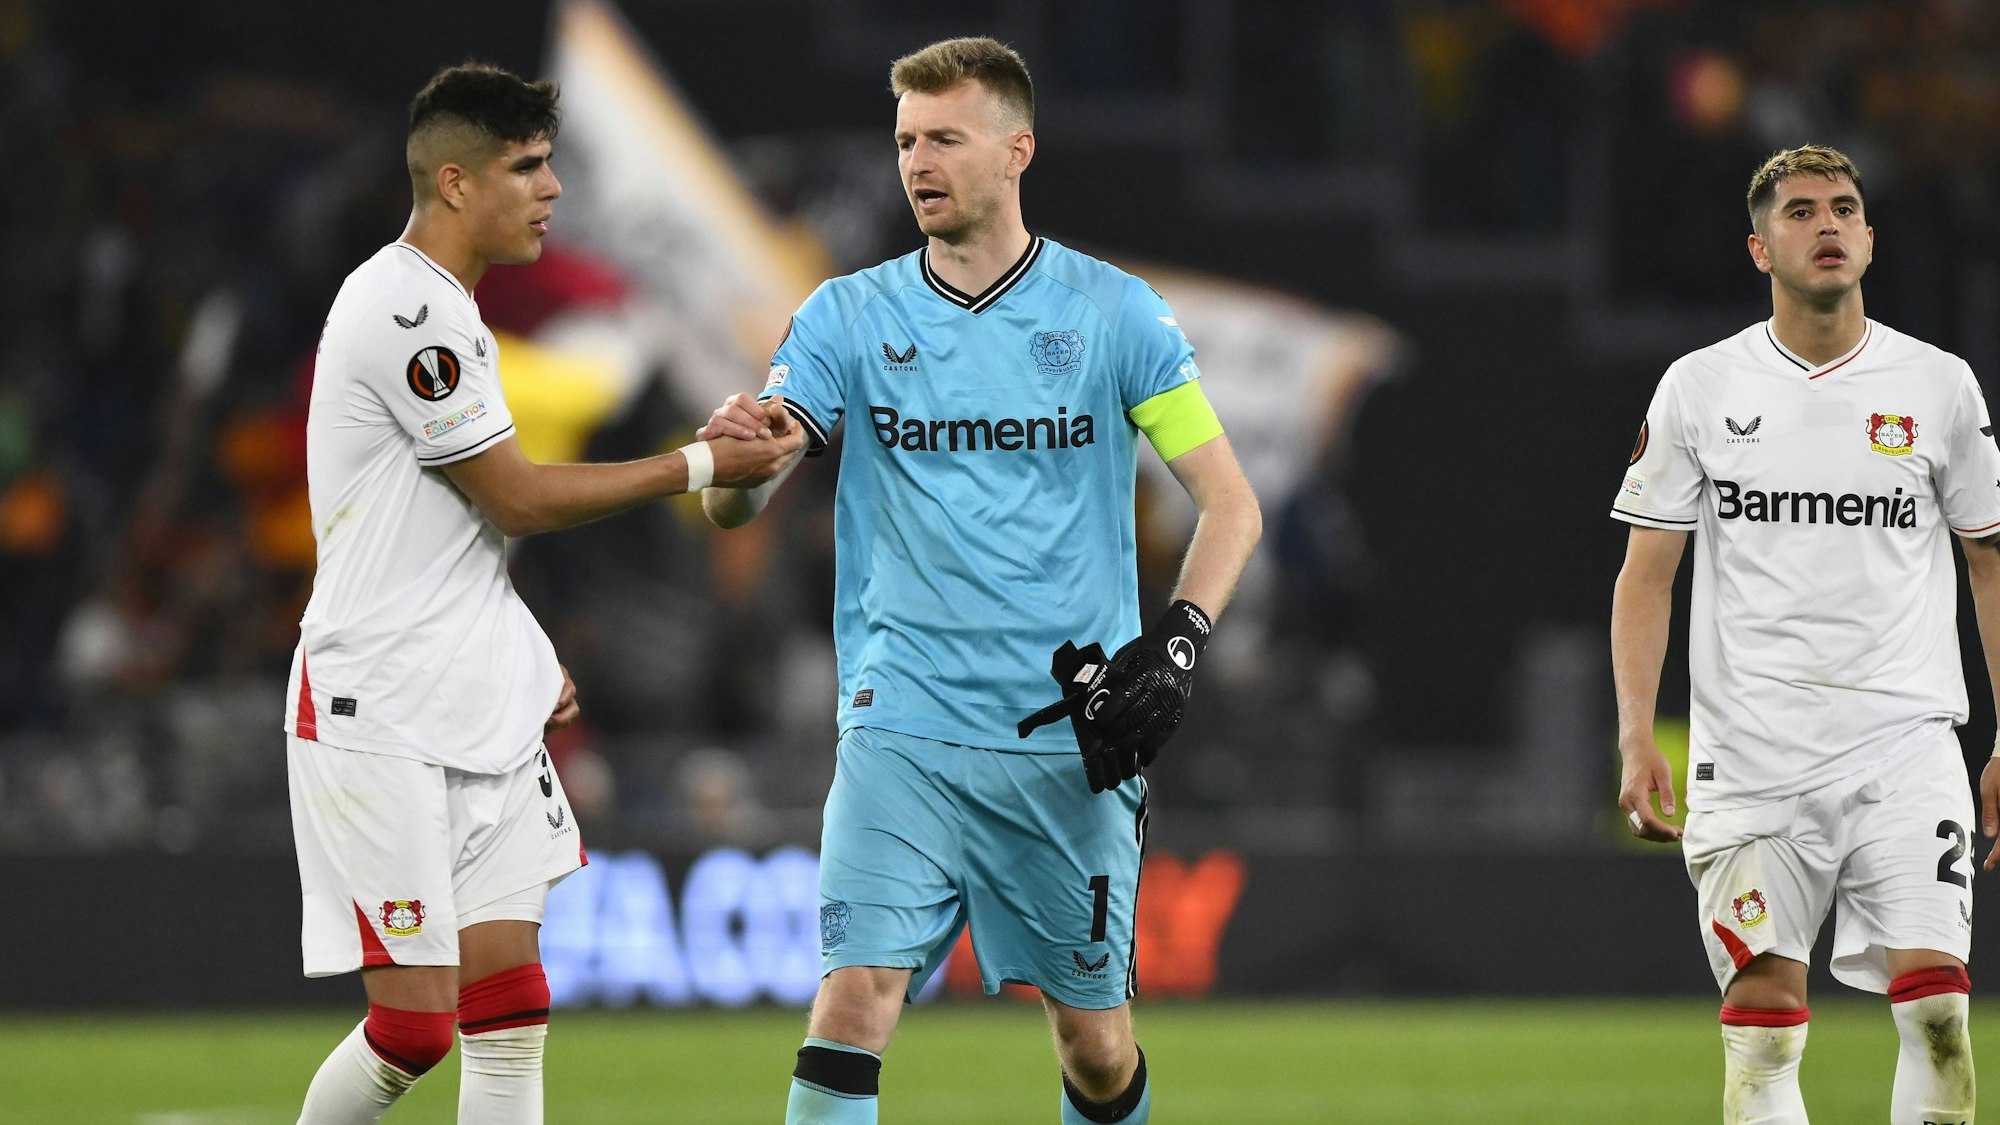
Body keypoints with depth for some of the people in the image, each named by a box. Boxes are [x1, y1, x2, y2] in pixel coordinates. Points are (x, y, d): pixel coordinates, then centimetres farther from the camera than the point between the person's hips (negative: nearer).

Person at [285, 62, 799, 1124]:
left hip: (477, 711, 10)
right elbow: (516, 497, -14)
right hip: (380, 721, -10)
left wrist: (523, 655, 22)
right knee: (417, 1021, -10)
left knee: (507, 1006, 3)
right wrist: (699, 465, -7)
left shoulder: (443, 307, 16)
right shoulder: (406, 311, -17)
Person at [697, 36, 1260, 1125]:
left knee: (1095, 1038, 7)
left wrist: (1177, 644, -13)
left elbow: (1228, 501, 3)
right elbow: (731, 506, -3)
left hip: (1072, 742, 0)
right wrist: (737, 453, -27)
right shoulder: (849, 318, 4)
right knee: (853, 1004, -16)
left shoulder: (1115, 312, 2)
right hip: (904, 728, 0)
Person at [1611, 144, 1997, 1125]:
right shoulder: (1699, 389, 5)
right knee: (1762, 1016, -4)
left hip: (1905, 741, 0)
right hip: (1748, 752, 0)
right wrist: (1637, 740, -3)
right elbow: (1646, 575, 8)